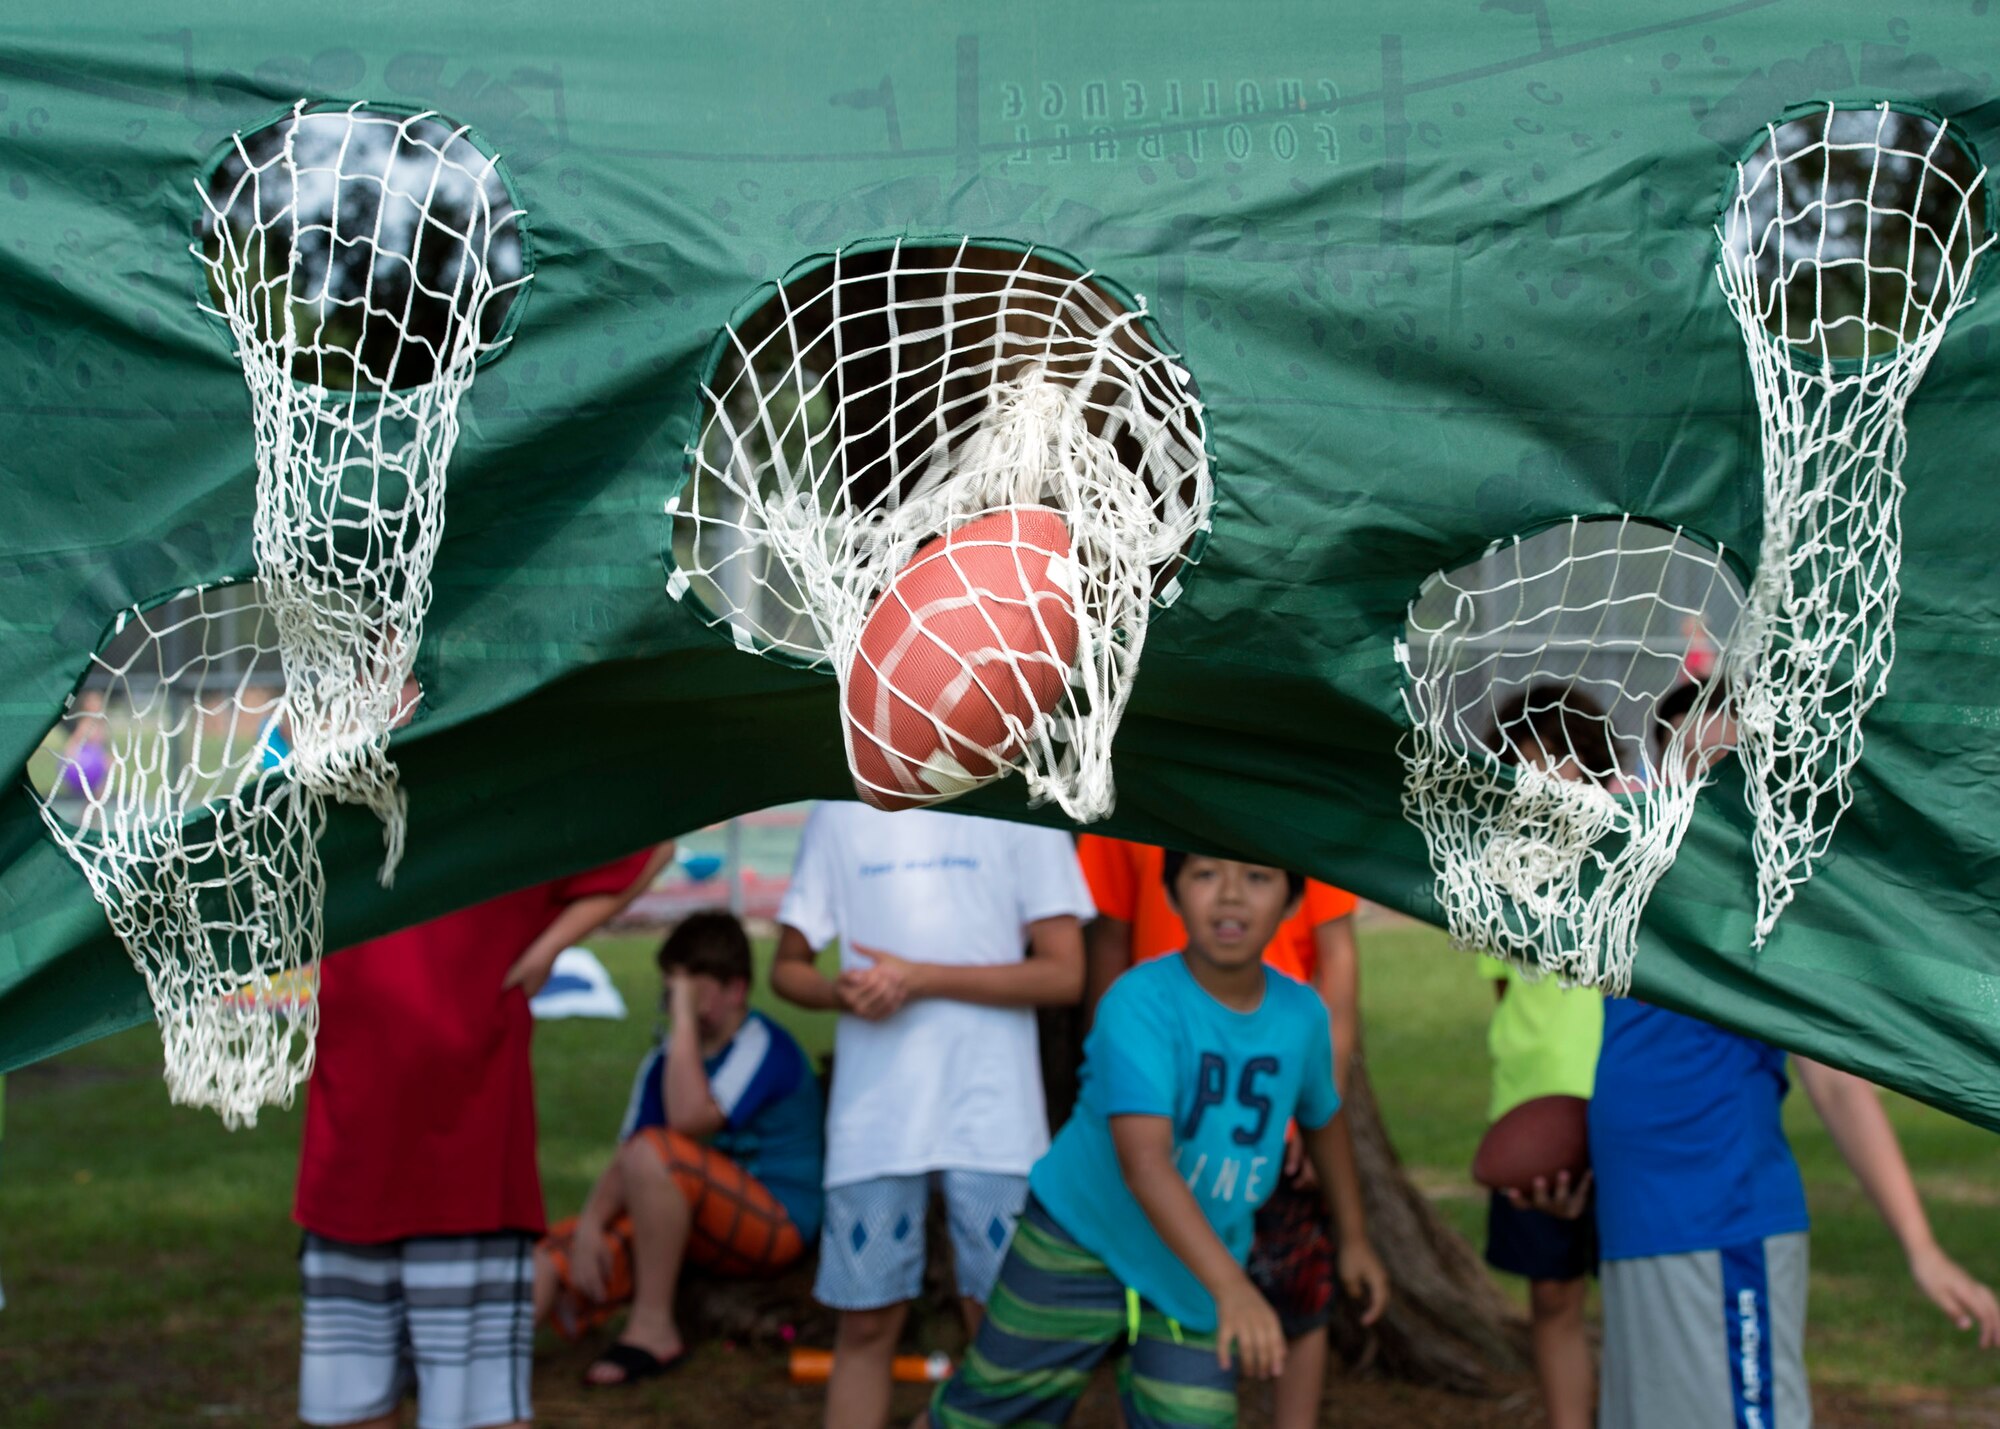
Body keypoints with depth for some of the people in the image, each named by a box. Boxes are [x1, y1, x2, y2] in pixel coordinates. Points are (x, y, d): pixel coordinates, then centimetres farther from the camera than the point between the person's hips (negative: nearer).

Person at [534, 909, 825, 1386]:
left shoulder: (765, 1047, -11)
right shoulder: (663, 1060, 11)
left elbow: (690, 1118, -27)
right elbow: (624, 1158, 4)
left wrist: (685, 1018, -21)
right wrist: (589, 1225, -13)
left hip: (773, 1225, -7)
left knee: (655, 1151, -32)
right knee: (547, 1263, -10)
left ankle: (653, 1330, -24)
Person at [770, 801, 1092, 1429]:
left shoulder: (1018, 808, 2)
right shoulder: (838, 814, 10)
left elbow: (1064, 973, -4)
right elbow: (787, 966, 15)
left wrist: (919, 978, -11)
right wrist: (840, 992, -8)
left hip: (993, 1114, -2)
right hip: (874, 1113, 2)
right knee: (865, 1322, 3)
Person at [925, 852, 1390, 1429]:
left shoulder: (1302, 1015, -8)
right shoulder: (1141, 1002, -27)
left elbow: (1322, 1117, 15)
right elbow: (1143, 1161, -40)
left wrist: (1353, 1238, 21)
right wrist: (1231, 1286, -49)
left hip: (1193, 1271, 4)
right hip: (1081, 1246, -4)